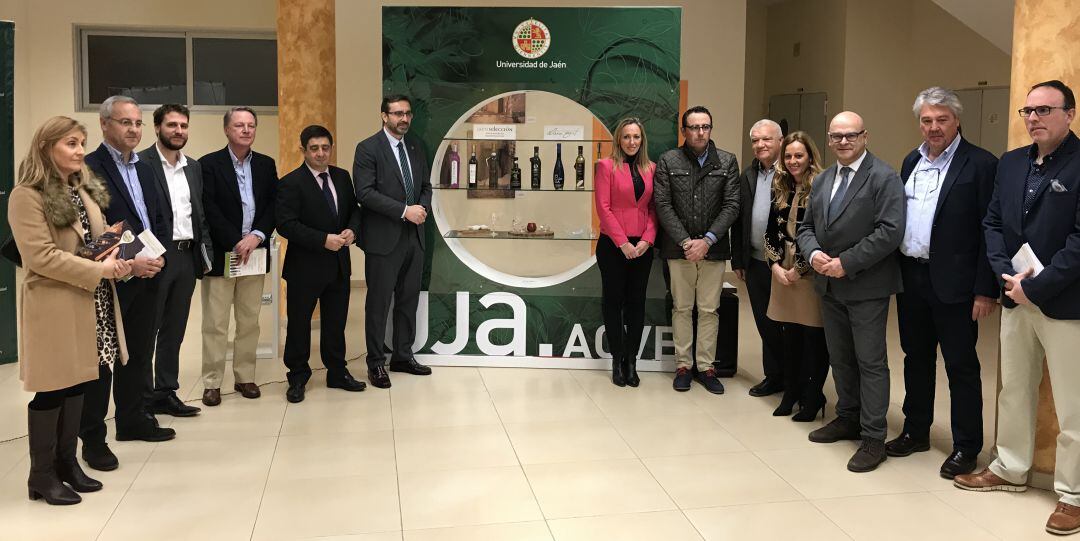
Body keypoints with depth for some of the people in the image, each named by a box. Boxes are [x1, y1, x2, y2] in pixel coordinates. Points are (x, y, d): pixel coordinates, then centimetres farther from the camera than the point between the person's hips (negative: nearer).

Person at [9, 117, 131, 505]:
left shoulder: (85, 190, 15)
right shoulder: (27, 196, -12)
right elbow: (42, 257, -19)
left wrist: (116, 257, -1)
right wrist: (98, 270, -19)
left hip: (90, 302, 8)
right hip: (54, 307, -8)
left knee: (77, 384, 13)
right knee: (52, 389, 0)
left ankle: (67, 462, 25)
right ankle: (42, 475, 12)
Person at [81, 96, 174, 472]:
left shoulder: (143, 169, 14)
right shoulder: (90, 169, -11)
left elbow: (161, 221, 14)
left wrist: (158, 257, -3)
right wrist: (127, 264, -19)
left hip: (148, 276, 7)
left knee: (139, 354, 15)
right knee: (100, 359, 2)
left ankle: (133, 420, 29)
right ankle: (93, 438, 12)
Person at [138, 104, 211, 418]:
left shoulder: (194, 168, 14)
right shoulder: (141, 163, -7)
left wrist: (206, 251, 9)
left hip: (186, 257, 6)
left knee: (174, 330, 12)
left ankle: (165, 394, 22)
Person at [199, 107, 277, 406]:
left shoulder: (266, 164, 10)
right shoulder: (209, 164, -3)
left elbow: (273, 206, 4)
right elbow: (210, 211, -10)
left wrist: (256, 236, -11)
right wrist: (236, 243, -15)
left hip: (255, 253, 4)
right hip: (220, 254, -4)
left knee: (250, 322, 9)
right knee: (215, 324, 1)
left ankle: (245, 377, 20)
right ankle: (212, 382, 9)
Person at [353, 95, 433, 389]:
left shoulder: (415, 147, 12)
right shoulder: (368, 148, -8)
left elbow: (425, 186, 17)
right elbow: (365, 192, -16)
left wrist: (423, 208, -5)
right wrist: (404, 210, -20)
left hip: (414, 236, 6)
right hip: (383, 238, -6)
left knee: (408, 299, 12)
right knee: (379, 302, 3)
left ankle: (403, 356, 25)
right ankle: (376, 363, 14)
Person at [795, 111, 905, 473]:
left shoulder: (884, 178, -9)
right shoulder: (822, 181, 14)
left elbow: (890, 231, -18)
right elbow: (807, 227, 16)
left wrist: (846, 263, -19)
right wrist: (813, 253, -6)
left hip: (866, 286, -7)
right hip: (830, 285, 7)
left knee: (871, 361, -1)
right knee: (840, 358, 16)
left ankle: (873, 438, 6)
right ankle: (848, 419, 31)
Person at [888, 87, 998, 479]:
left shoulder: (980, 164, -9)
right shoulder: (911, 161, 12)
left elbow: (990, 231, -12)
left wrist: (986, 289, -15)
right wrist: (896, 271, 7)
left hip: (952, 283, -6)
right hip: (911, 277, 6)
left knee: (961, 366, 4)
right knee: (916, 358, 16)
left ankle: (966, 446, 16)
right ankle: (916, 431, 30)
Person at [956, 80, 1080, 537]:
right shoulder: (1010, 163, 9)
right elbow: (992, 223, 10)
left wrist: (1036, 287, -17)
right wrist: (1008, 276, -5)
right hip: (1016, 298, 6)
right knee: (1013, 391, 17)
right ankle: (1010, 470, 33)